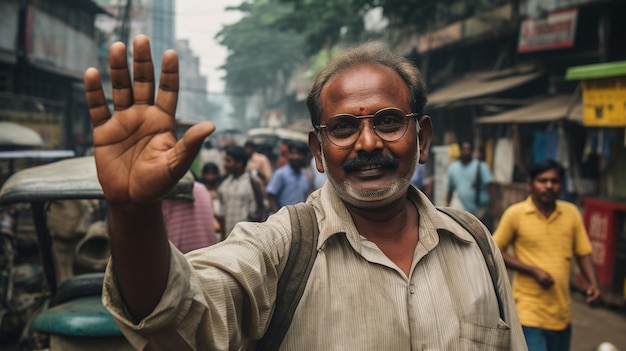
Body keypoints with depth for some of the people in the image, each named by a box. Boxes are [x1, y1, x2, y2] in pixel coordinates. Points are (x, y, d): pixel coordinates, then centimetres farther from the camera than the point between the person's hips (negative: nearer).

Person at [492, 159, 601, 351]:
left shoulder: (571, 213, 3)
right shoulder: (515, 214, -7)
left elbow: (583, 252, 10)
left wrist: (592, 283, -6)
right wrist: (533, 270, -13)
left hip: (562, 313, 5)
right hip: (529, 313, -4)